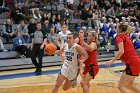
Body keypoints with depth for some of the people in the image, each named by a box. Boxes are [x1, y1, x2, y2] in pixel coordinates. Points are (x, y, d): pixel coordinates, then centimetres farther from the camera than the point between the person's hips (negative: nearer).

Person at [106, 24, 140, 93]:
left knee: (121, 86, -7)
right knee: (130, 85, 22)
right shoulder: (126, 36, 19)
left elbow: (121, 51, -19)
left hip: (132, 63, -9)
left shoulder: (119, 37, -5)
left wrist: (112, 61, -13)